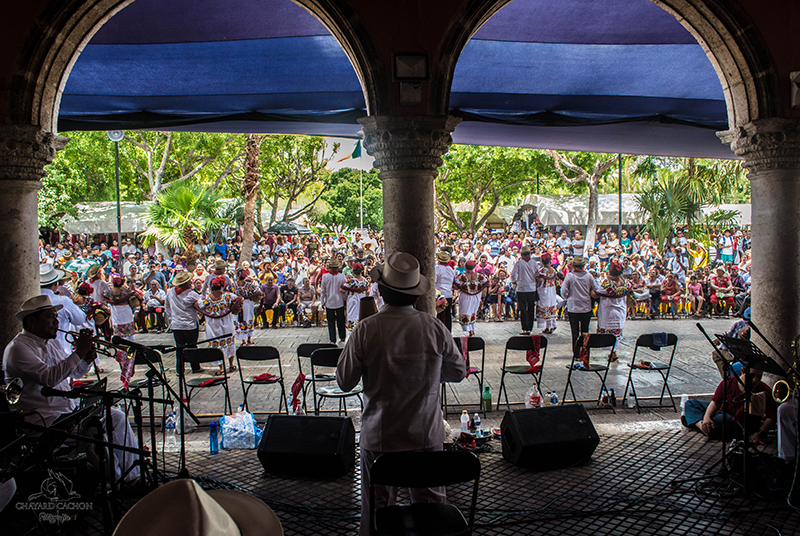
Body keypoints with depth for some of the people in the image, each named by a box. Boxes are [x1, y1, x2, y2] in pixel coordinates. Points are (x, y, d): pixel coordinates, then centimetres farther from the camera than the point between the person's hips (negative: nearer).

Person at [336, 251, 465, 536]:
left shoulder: (366, 330, -16)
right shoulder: (435, 328, -11)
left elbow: (344, 382, -6)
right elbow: (458, 372, 2)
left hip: (379, 437, -1)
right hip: (426, 435, 1)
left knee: (376, 509, 15)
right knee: (430, 505, 18)